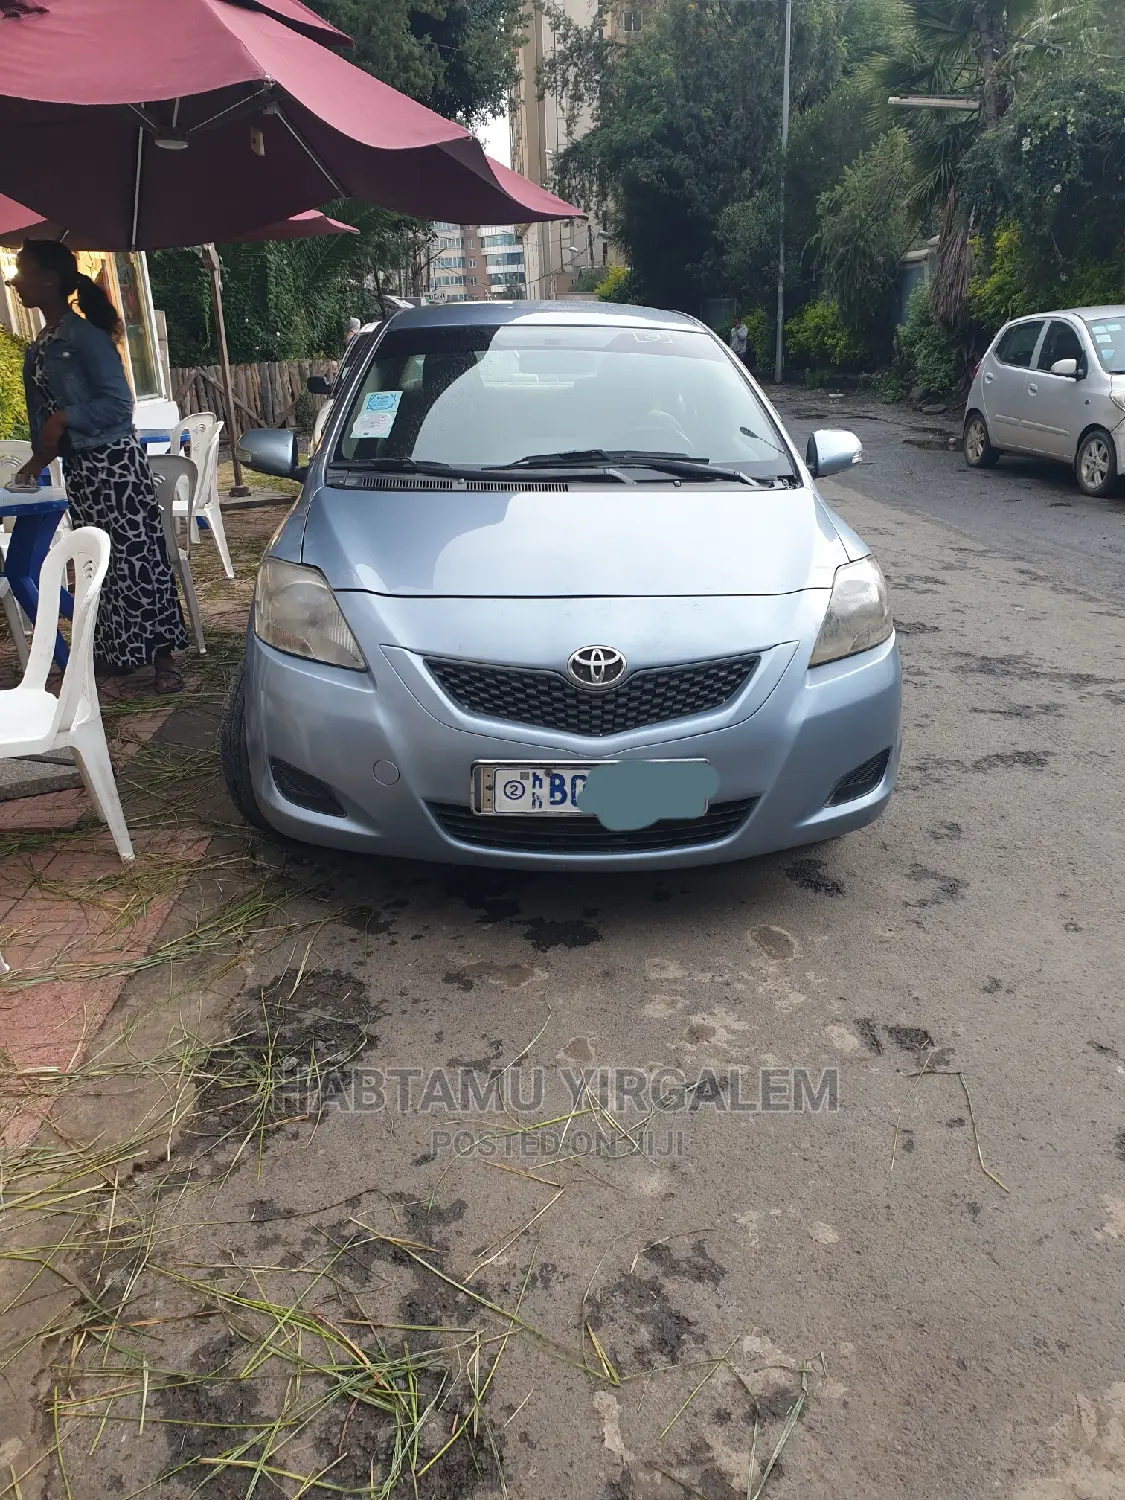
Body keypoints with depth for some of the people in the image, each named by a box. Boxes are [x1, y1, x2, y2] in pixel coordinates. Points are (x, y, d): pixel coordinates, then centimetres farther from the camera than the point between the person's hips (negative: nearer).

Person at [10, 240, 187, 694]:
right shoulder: (39, 347, 14)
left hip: (113, 462, -8)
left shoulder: (84, 335, -10)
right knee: (100, 563, 12)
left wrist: (64, 418, -18)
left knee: (136, 557, -6)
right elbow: (47, 417, 19)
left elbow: (118, 404, -15)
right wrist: (39, 459, 14)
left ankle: (162, 658, -2)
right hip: (78, 469, 8)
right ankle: (117, 653, 21)